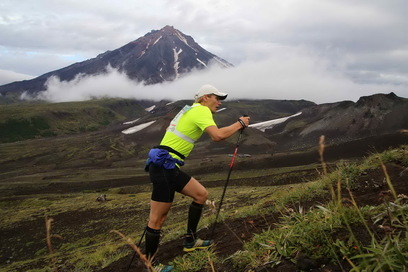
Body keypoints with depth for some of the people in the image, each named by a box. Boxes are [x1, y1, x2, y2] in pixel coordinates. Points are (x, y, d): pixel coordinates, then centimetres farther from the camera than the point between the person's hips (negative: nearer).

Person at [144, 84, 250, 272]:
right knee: (157, 219, -2)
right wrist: (240, 124, -9)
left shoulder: (192, 109, 20)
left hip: (168, 166, 10)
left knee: (201, 194, 15)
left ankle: (190, 241, 24)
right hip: (164, 166, -10)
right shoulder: (201, 110, -8)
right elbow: (217, 136, -22)